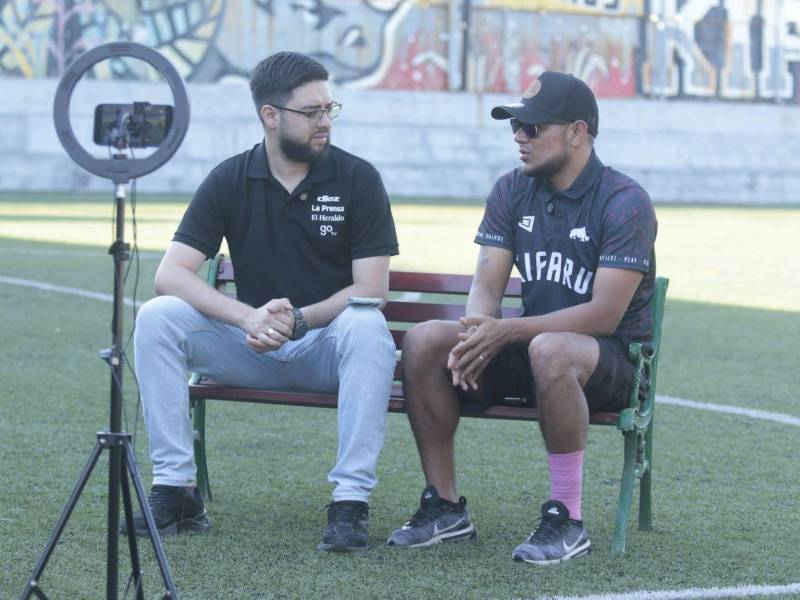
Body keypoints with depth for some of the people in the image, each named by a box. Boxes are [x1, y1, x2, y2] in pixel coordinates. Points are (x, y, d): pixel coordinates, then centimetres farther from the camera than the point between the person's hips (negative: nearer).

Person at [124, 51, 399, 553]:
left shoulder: (357, 178, -5)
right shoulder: (230, 181, 0)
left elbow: (372, 290, -10)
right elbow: (171, 274, -10)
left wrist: (297, 319, -27)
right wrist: (249, 317, -28)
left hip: (329, 347, -2)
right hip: (252, 351, 2)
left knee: (367, 326, -35)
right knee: (157, 317, -20)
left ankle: (351, 500, -33)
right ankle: (175, 489, -18)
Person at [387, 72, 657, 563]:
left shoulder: (625, 203, -15)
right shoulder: (512, 192, 5)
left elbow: (605, 315, -22)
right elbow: (487, 287, 0)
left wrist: (506, 331, -28)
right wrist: (474, 336, -25)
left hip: (613, 360, -6)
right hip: (528, 351, 6)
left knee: (549, 348, -40)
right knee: (423, 341, -16)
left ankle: (567, 519, -29)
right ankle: (445, 507, -8)